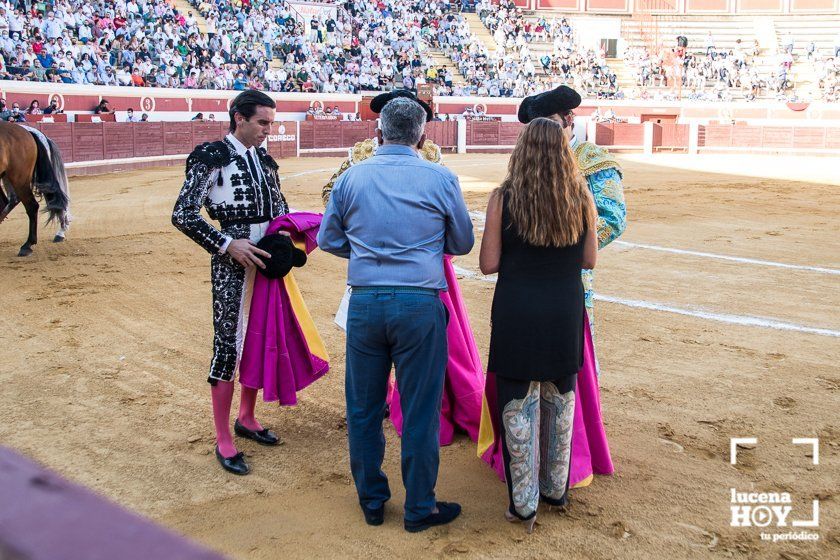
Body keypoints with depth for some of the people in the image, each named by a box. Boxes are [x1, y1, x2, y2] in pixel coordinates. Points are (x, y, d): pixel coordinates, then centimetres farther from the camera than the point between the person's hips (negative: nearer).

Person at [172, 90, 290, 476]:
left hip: (267, 257, 7)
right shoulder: (212, 157, -8)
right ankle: (224, 441, 8)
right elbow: (183, 214, -12)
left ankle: (246, 418, 32)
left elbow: (279, 208, 22)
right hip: (233, 260, -7)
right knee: (228, 343, -3)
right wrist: (228, 244, -17)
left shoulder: (264, 160, 12)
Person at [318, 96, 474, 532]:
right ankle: (419, 508, 20)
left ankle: (371, 501, 28)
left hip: (365, 302, 2)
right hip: (419, 304, -2)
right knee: (420, 410, 8)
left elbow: (328, 239, 10)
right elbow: (463, 243, 9)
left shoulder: (351, 177, 4)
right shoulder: (441, 179, -1)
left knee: (363, 407, 14)